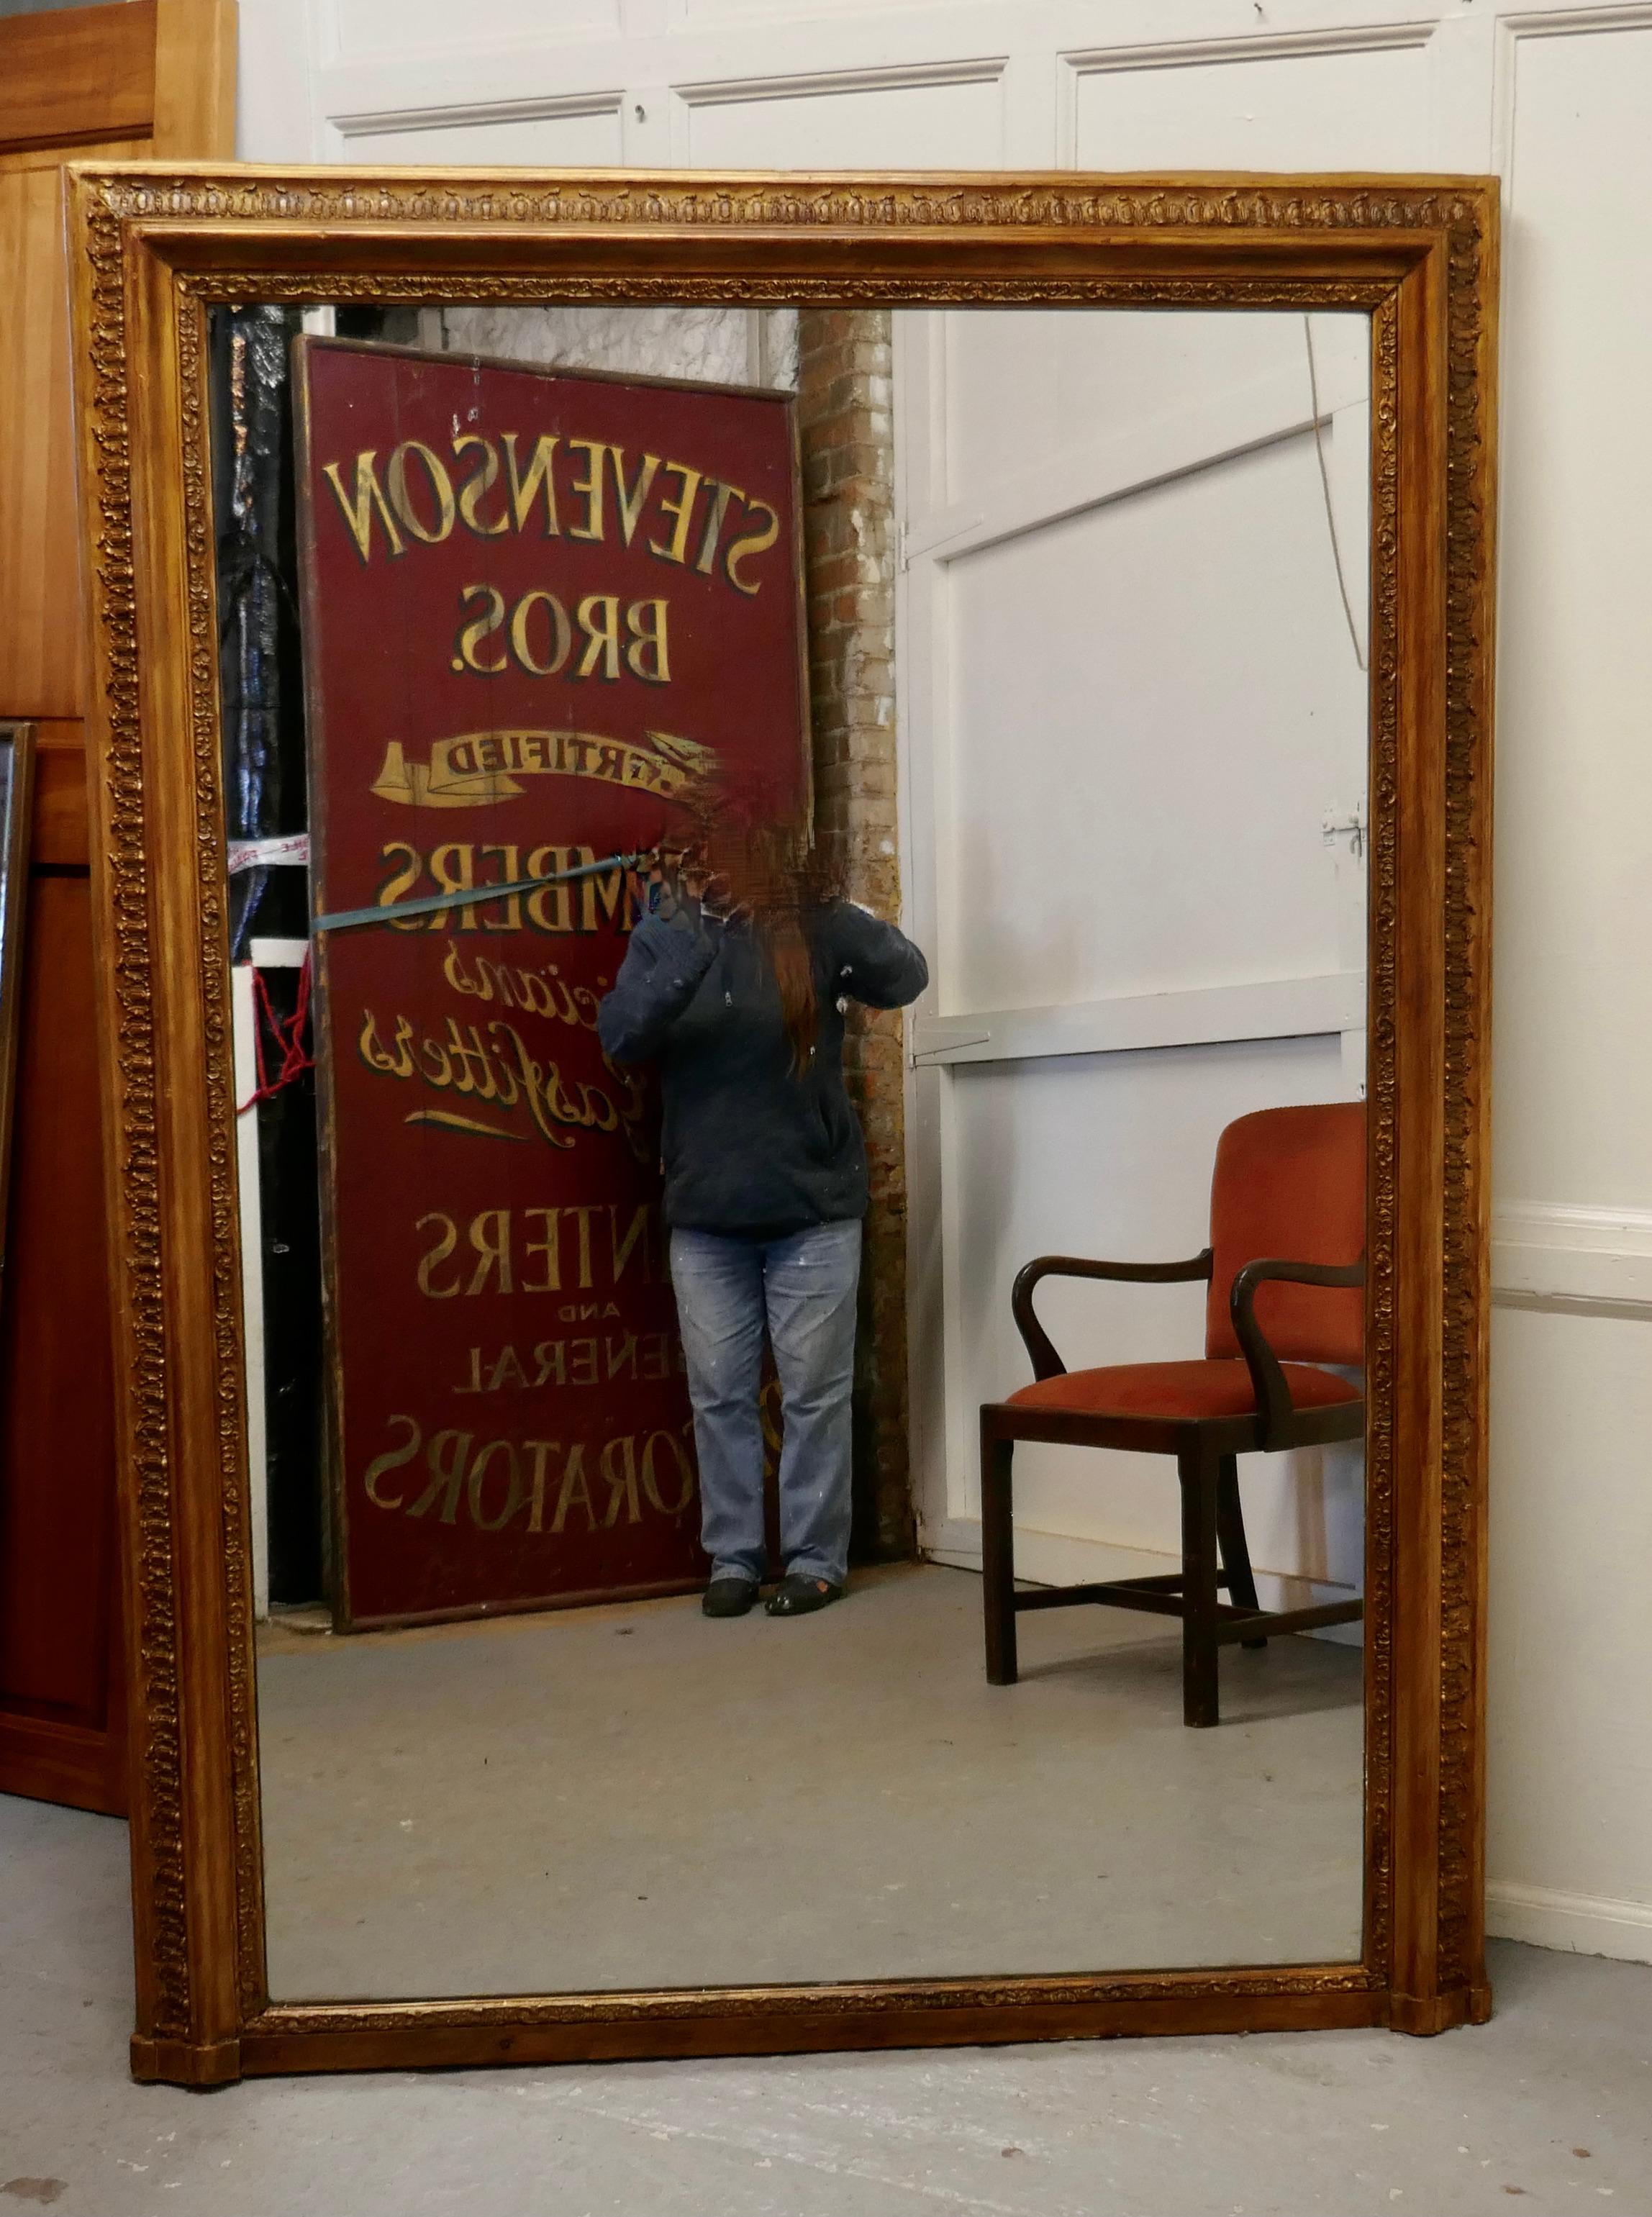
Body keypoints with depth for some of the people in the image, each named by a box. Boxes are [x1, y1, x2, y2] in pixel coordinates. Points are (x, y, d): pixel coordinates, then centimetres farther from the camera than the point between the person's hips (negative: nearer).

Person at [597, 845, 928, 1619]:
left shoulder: (810, 926, -3)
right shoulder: (664, 935, 0)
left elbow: (906, 978, -10)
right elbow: (618, 1033, -15)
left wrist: (840, 914, -28)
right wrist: (691, 949, -31)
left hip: (813, 1209, -2)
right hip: (705, 1215, 2)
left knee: (814, 1390, 4)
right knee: (719, 1393, 8)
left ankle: (816, 1557, 16)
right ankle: (732, 1556, 20)